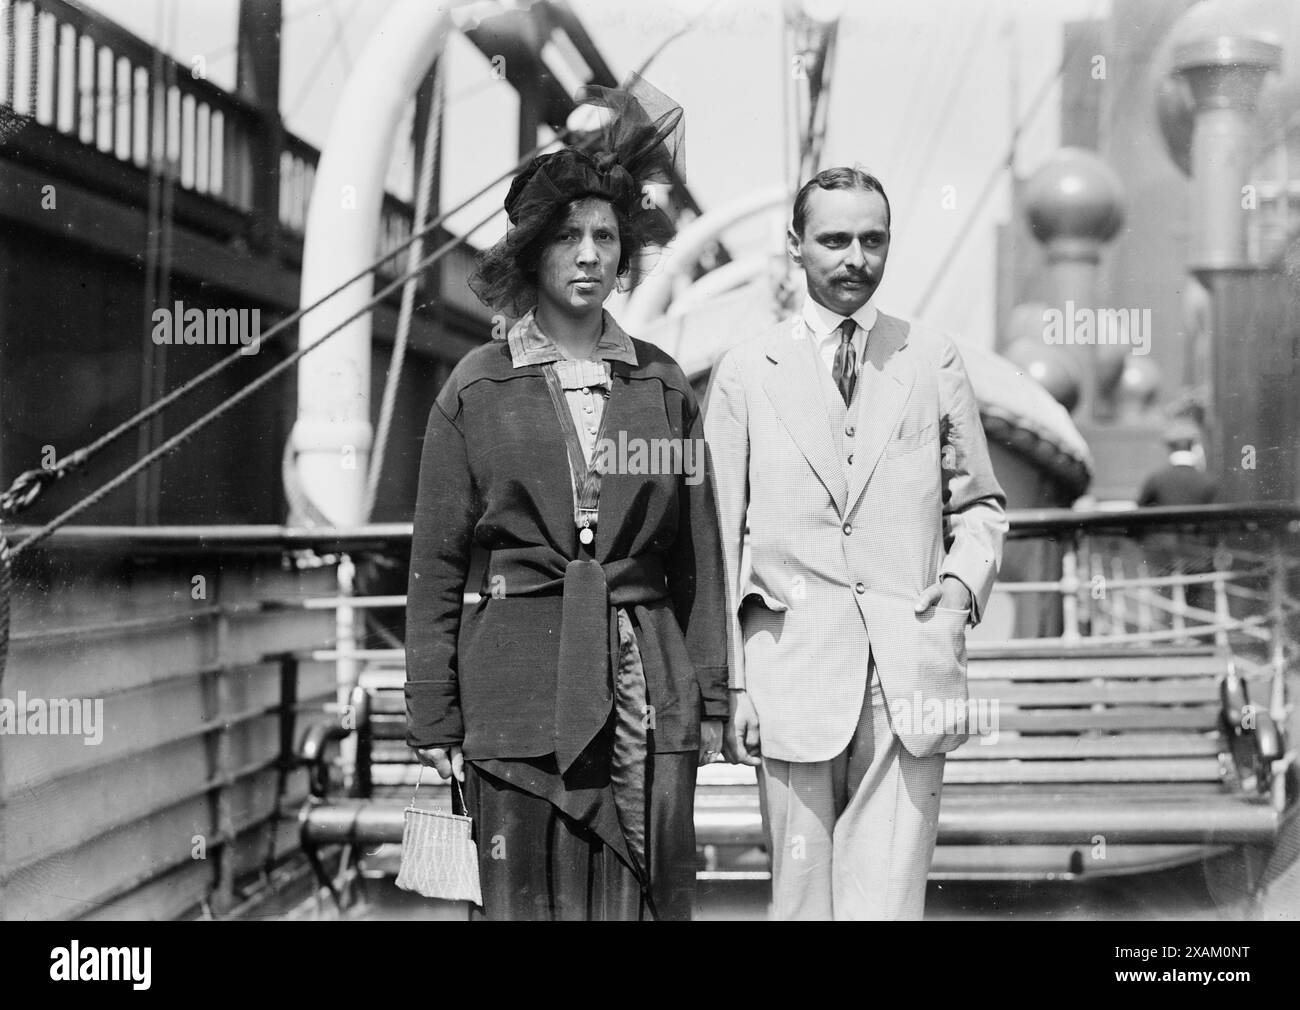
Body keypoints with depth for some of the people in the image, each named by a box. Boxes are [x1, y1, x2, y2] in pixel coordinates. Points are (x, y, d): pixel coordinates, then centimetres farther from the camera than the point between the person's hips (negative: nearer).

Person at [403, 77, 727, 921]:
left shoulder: (664, 386, 9)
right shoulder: (476, 389, 3)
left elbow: (698, 556, 11)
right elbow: (436, 567, 4)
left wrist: (710, 700, 6)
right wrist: (433, 717, 0)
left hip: (647, 690, 2)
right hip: (519, 689, -1)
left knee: (646, 900, 2)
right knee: (525, 902, 1)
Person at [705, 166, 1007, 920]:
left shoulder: (934, 362, 11)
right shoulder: (746, 373, 7)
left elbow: (980, 502, 18)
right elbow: (719, 539, 6)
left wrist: (965, 575, -3)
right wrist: (731, 682, 1)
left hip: (911, 680, 1)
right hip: (793, 679, 0)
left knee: (888, 900, -5)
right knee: (803, 901, 4)